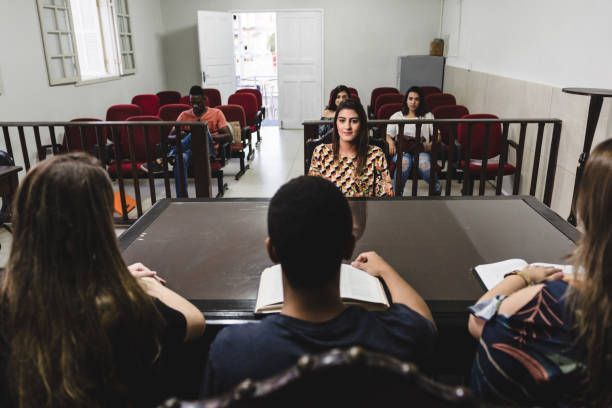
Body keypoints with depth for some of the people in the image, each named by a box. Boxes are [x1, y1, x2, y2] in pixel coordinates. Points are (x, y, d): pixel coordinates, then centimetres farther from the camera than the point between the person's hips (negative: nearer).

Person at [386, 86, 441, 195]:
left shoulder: (428, 116, 20)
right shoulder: (396, 116, 19)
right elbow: (388, 135, 12)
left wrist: (431, 144, -12)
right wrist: (391, 142, -12)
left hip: (421, 150, 0)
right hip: (401, 149, 0)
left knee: (424, 164, -37)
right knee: (405, 162, -39)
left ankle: (437, 191, -15)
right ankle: (396, 194, -31)